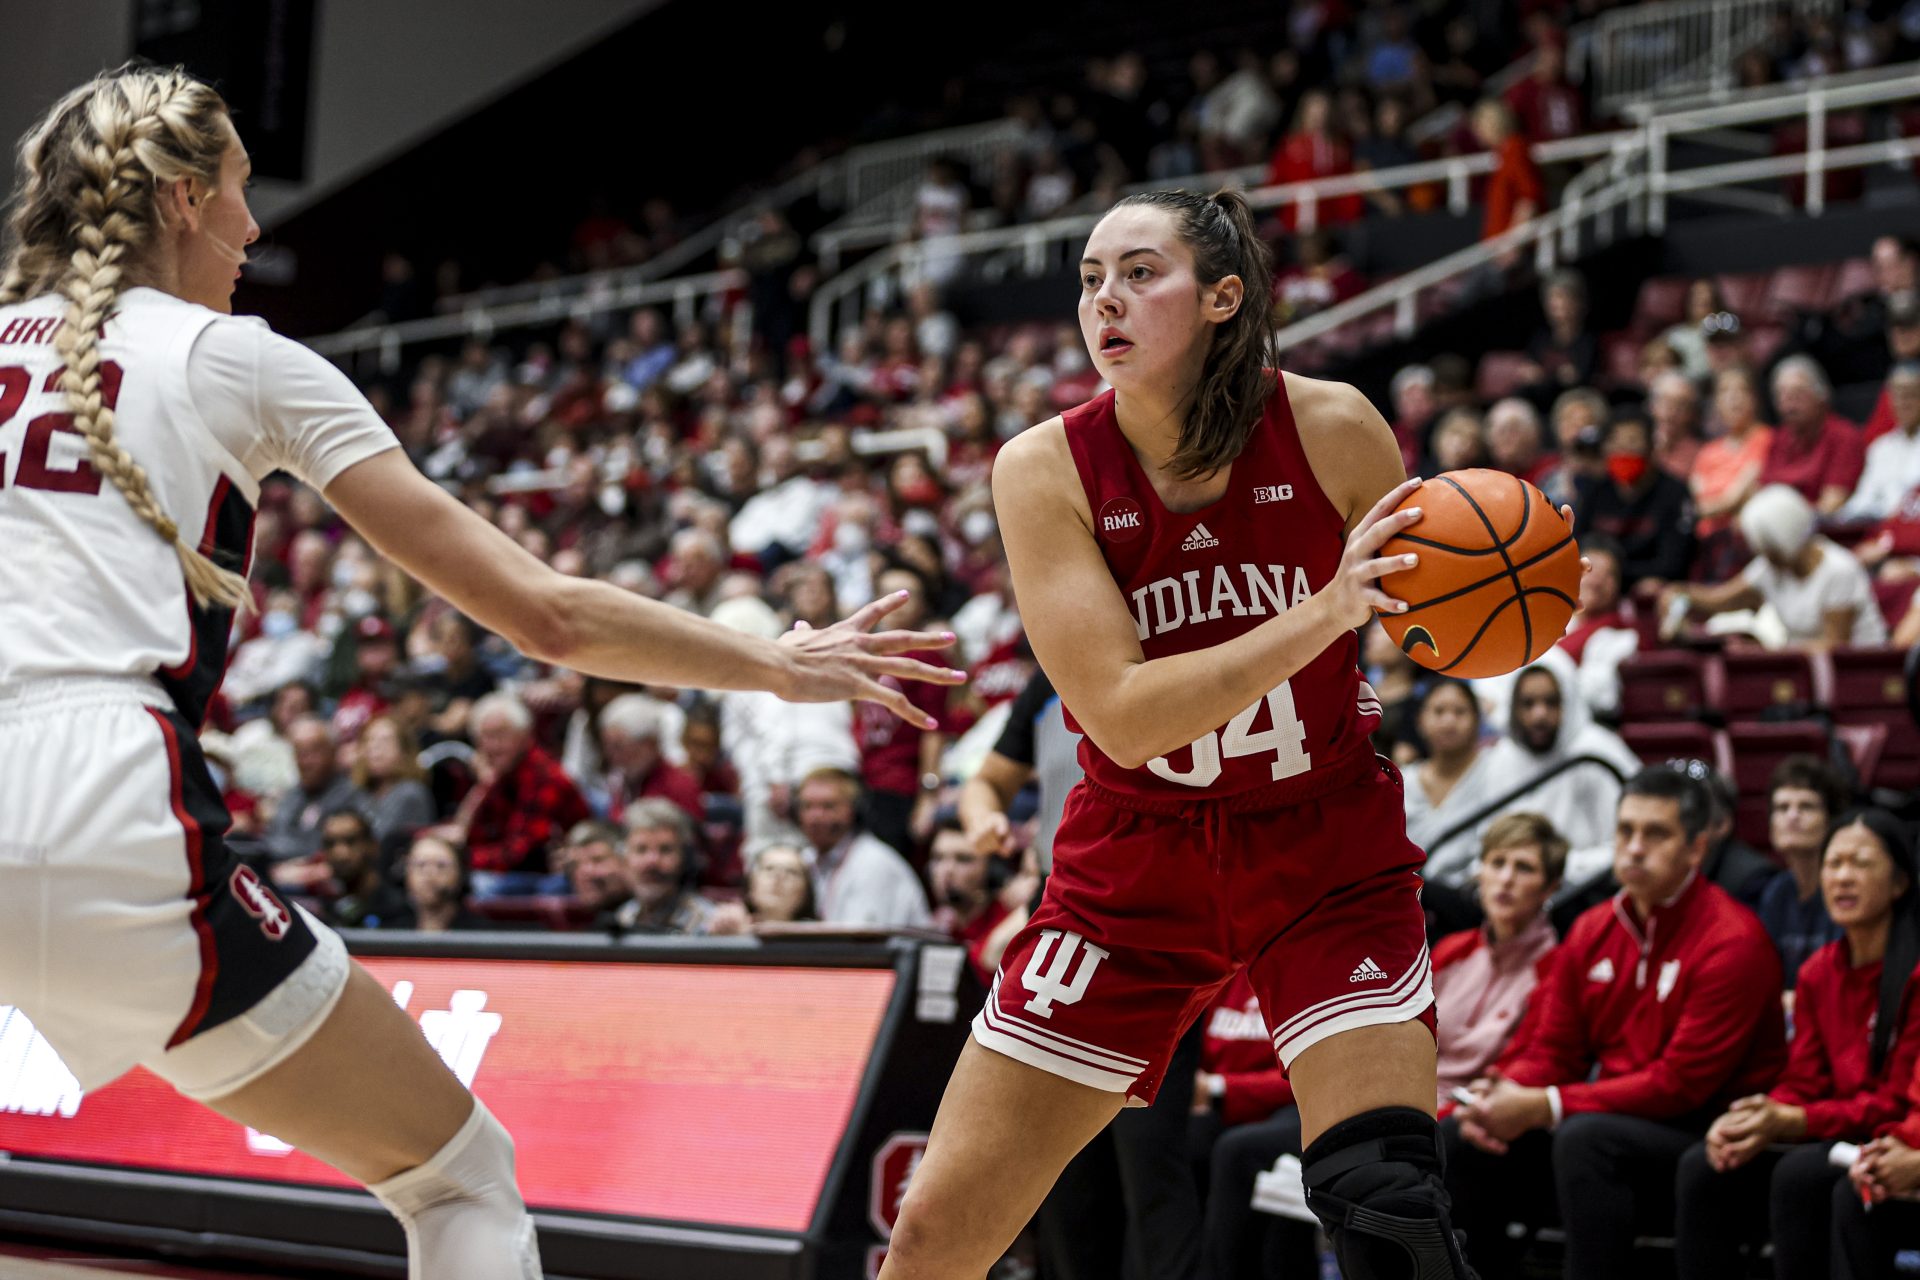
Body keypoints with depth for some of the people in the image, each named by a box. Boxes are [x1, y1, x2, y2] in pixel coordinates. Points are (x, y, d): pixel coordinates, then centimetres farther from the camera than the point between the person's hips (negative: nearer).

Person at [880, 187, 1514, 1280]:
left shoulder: (1332, 430, -13)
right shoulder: (1045, 470, -14)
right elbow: (1121, 717, -22)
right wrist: (1323, 614, -33)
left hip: (1328, 852, 0)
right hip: (1137, 862, 1)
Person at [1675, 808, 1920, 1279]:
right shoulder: (1818, 972, 11)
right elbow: (1803, 1084, 11)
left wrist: (1790, 1123, -23)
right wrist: (1752, 1119, -13)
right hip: (1834, 1143, 7)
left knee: (1800, 1174, -33)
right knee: (1701, 1167, -13)